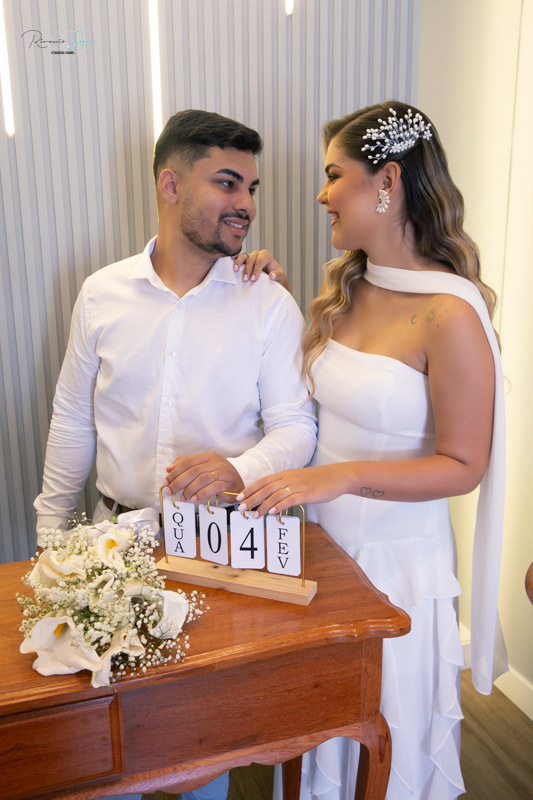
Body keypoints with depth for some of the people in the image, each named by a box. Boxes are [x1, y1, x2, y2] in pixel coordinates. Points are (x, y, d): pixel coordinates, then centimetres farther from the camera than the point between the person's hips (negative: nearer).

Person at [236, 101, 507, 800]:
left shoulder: (450, 313, -21)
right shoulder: (345, 287, 1)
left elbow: (463, 466, -17)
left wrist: (342, 476, -28)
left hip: (397, 557, -6)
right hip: (323, 537, 6)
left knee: (388, 733, 19)